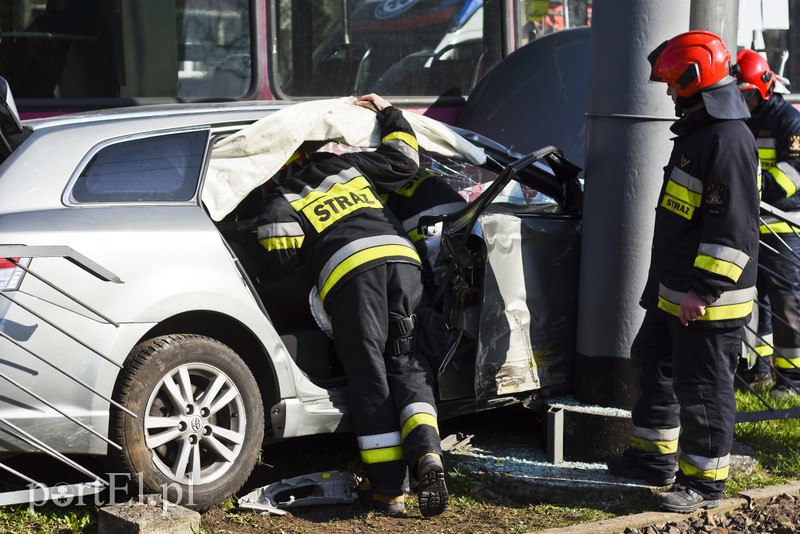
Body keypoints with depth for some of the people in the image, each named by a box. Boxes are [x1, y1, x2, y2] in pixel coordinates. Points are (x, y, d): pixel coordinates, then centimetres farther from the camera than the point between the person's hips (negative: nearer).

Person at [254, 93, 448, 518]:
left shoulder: (279, 202, 16)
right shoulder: (347, 165, 27)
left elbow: (278, 264, 8)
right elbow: (403, 161, 36)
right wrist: (387, 113, 47)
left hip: (351, 269, -4)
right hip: (401, 258, 4)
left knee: (369, 380, 2)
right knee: (407, 366, 10)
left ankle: (388, 490, 2)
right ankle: (427, 453, -15)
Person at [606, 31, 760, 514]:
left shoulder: (729, 140, -20)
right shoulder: (695, 133, 14)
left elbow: (733, 227, -24)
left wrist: (704, 288, -26)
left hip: (709, 298, -11)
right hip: (673, 292, 11)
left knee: (703, 387, -2)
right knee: (655, 366, 21)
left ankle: (704, 482, 8)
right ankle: (655, 457, 35)